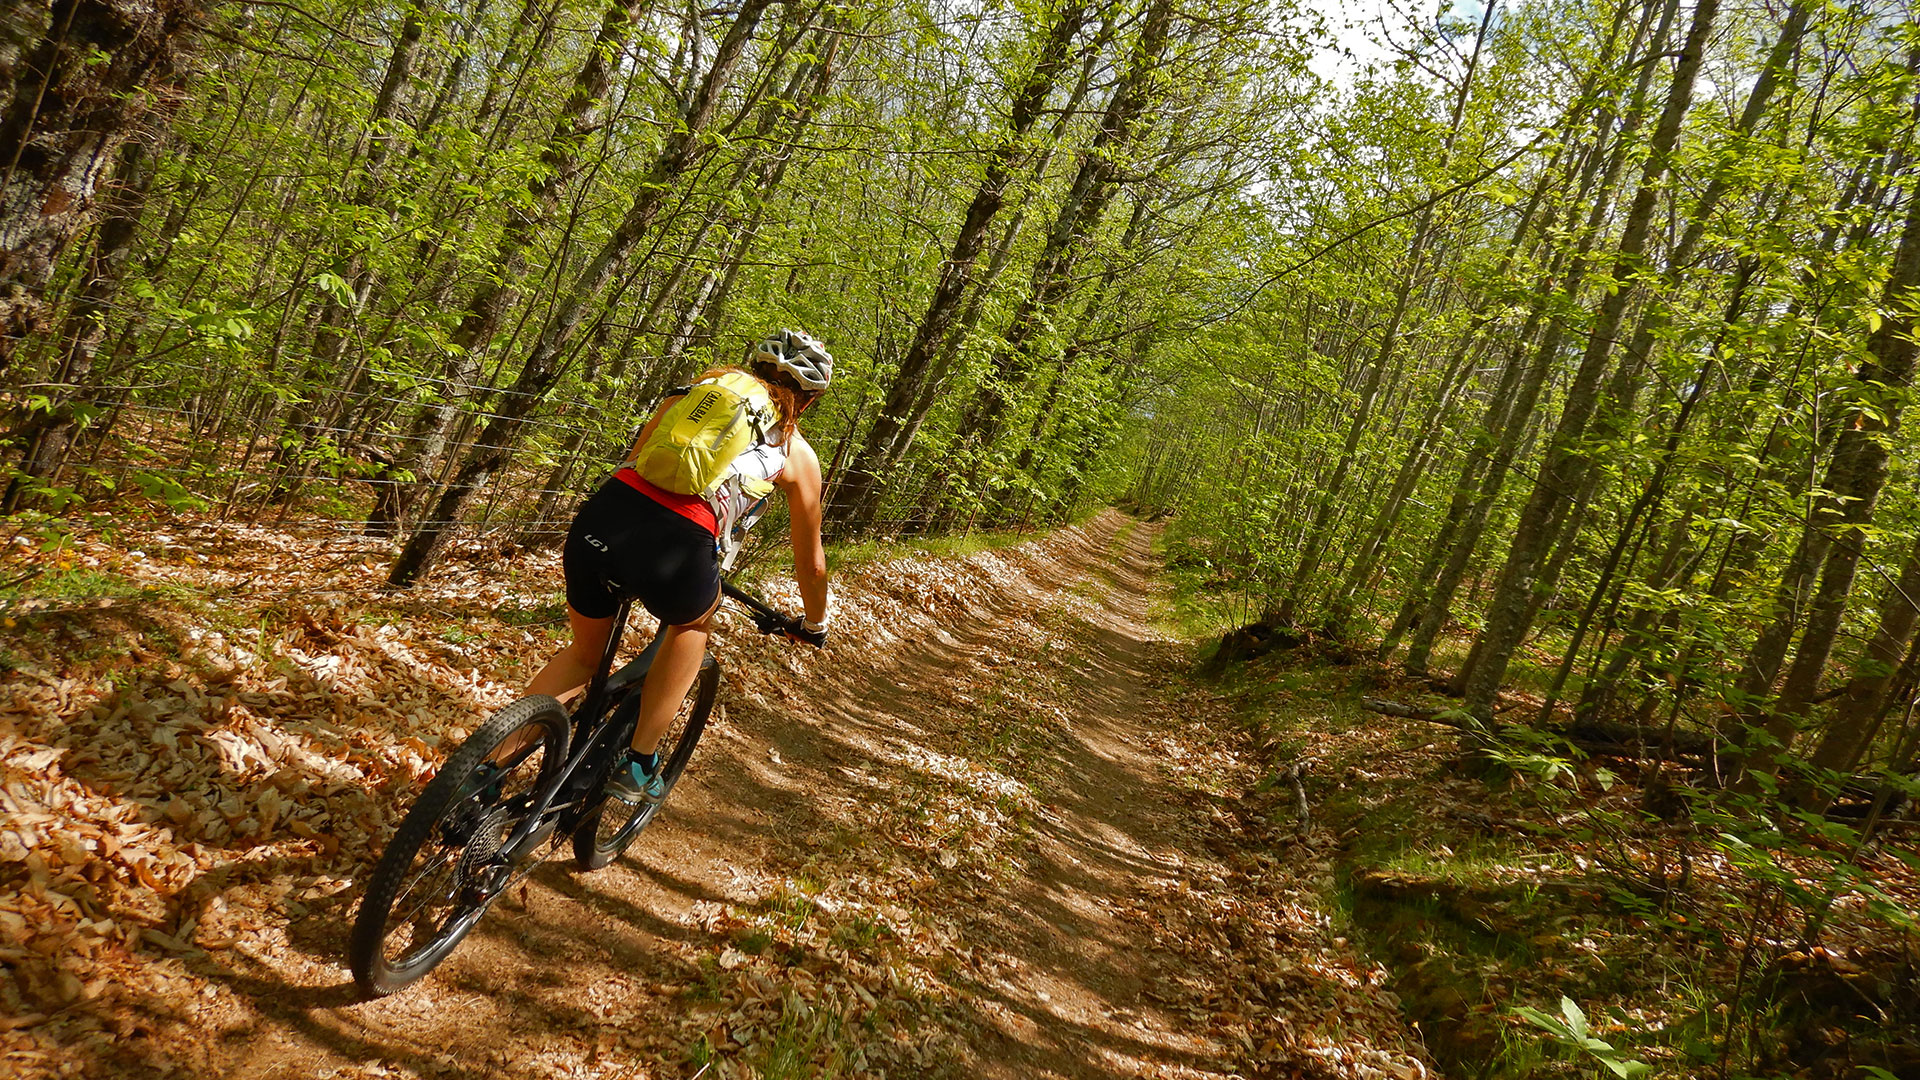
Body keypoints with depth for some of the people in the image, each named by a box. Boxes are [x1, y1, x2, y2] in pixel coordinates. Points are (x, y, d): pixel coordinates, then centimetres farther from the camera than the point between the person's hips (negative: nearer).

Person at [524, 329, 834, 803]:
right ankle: (638, 764, 28)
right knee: (693, 622, 33)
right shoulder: (797, 453, 20)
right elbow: (810, 563, 30)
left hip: (598, 519, 4)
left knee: (585, 653, 31)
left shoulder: (695, 391, 27)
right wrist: (815, 625, 49)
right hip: (674, 552, -3)